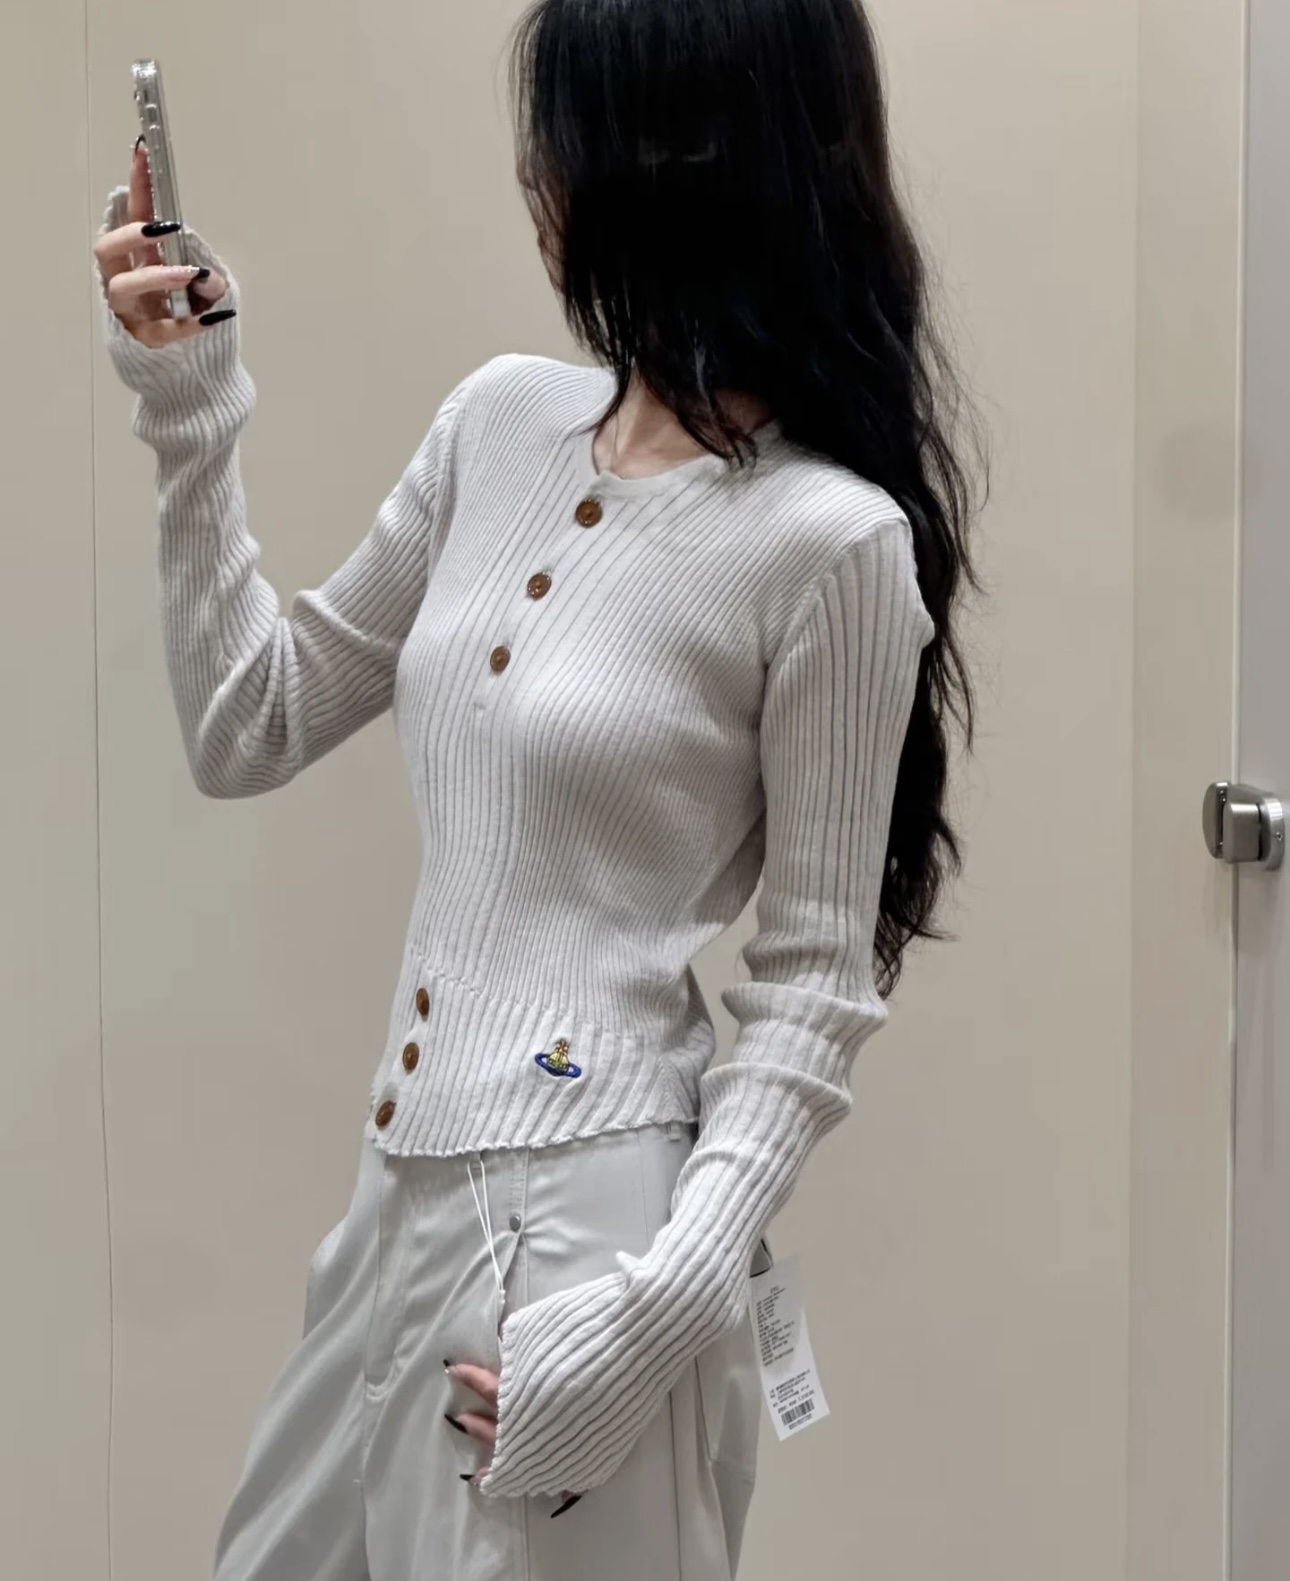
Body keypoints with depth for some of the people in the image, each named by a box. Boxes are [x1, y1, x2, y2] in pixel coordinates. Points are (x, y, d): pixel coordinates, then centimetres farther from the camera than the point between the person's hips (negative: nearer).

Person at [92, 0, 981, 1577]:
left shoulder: (833, 543, -15)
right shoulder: (503, 422, 4)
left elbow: (814, 984, -10)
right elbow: (247, 730, 11)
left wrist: (670, 1291, -19)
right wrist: (190, 410, 5)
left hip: (586, 1216, -7)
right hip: (405, 1195, 7)